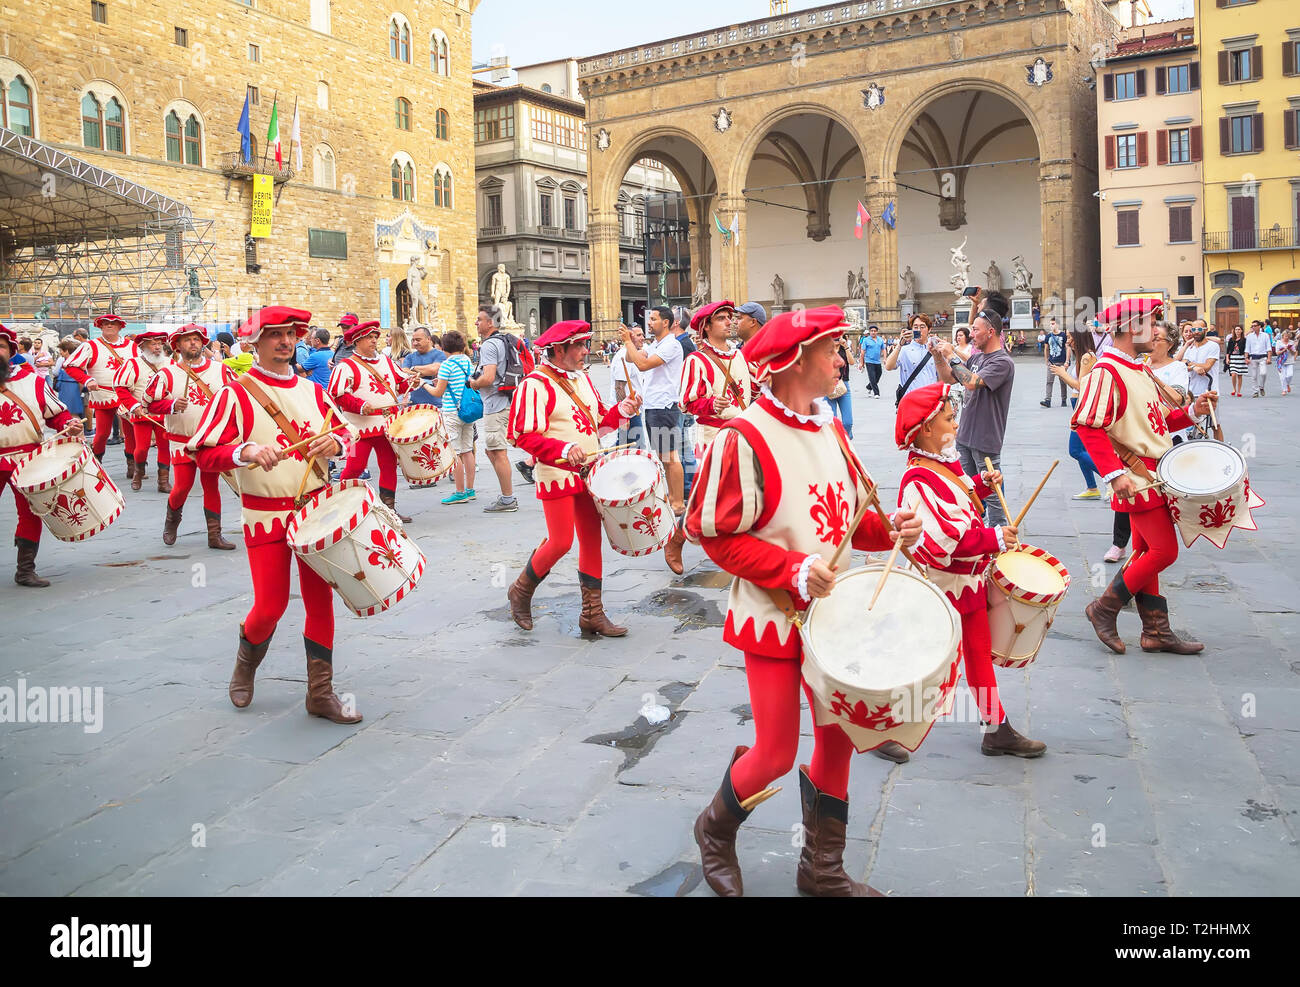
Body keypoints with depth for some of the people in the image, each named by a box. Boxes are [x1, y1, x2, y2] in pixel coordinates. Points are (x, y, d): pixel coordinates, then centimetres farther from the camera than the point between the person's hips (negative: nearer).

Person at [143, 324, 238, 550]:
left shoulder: (220, 370, 3)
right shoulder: (167, 374, -3)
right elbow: (150, 403, -3)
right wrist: (172, 405, -19)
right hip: (182, 440, -2)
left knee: (211, 486, 5)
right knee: (182, 486, -3)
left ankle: (215, 536, 10)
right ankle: (171, 523, 26)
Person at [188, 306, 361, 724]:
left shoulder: (312, 390, 8)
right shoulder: (236, 394, -7)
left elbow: (346, 429, 17)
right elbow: (203, 453, -11)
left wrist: (333, 441, -7)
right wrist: (248, 450, -29)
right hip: (266, 516, -4)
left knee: (320, 601, 5)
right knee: (270, 606, -3)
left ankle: (321, 693, 15)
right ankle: (246, 664, 31)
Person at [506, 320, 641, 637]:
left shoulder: (583, 378, 12)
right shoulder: (536, 384, -12)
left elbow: (599, 422, 19)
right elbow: (525, 436, -18)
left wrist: (622, 410, -1)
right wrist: (565, 450, -30)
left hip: (588, 472, 7)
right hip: (557, 475, -7)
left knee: (592, 540, 7)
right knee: (560, 542, -5)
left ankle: (592, 613, 16)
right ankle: (521, 591, 21)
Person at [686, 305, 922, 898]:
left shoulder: (829, 428, 5)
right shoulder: (745, 438, -18)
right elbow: (713, 533, -16)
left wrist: (888, 529, -6)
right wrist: (793, 570, -24)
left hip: (831, 609, 7)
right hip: (773, 617, -7)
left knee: (839, 735, 12)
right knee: (775, 753, -1)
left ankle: (823, 870, 32)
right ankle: (715, 831, 31)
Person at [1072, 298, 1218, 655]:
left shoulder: (1140, 371, 14)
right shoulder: (1106, 373, -17)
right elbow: (1088, 426, -24)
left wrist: (1191, 411, 5)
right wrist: (1114, 473, -28)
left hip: (1154, 475, 10)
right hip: (1136, 478, -10)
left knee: (1147, 552, 13)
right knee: (1165, 551, -9)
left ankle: (1156, 631, 20)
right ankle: (1104, 609, 5)